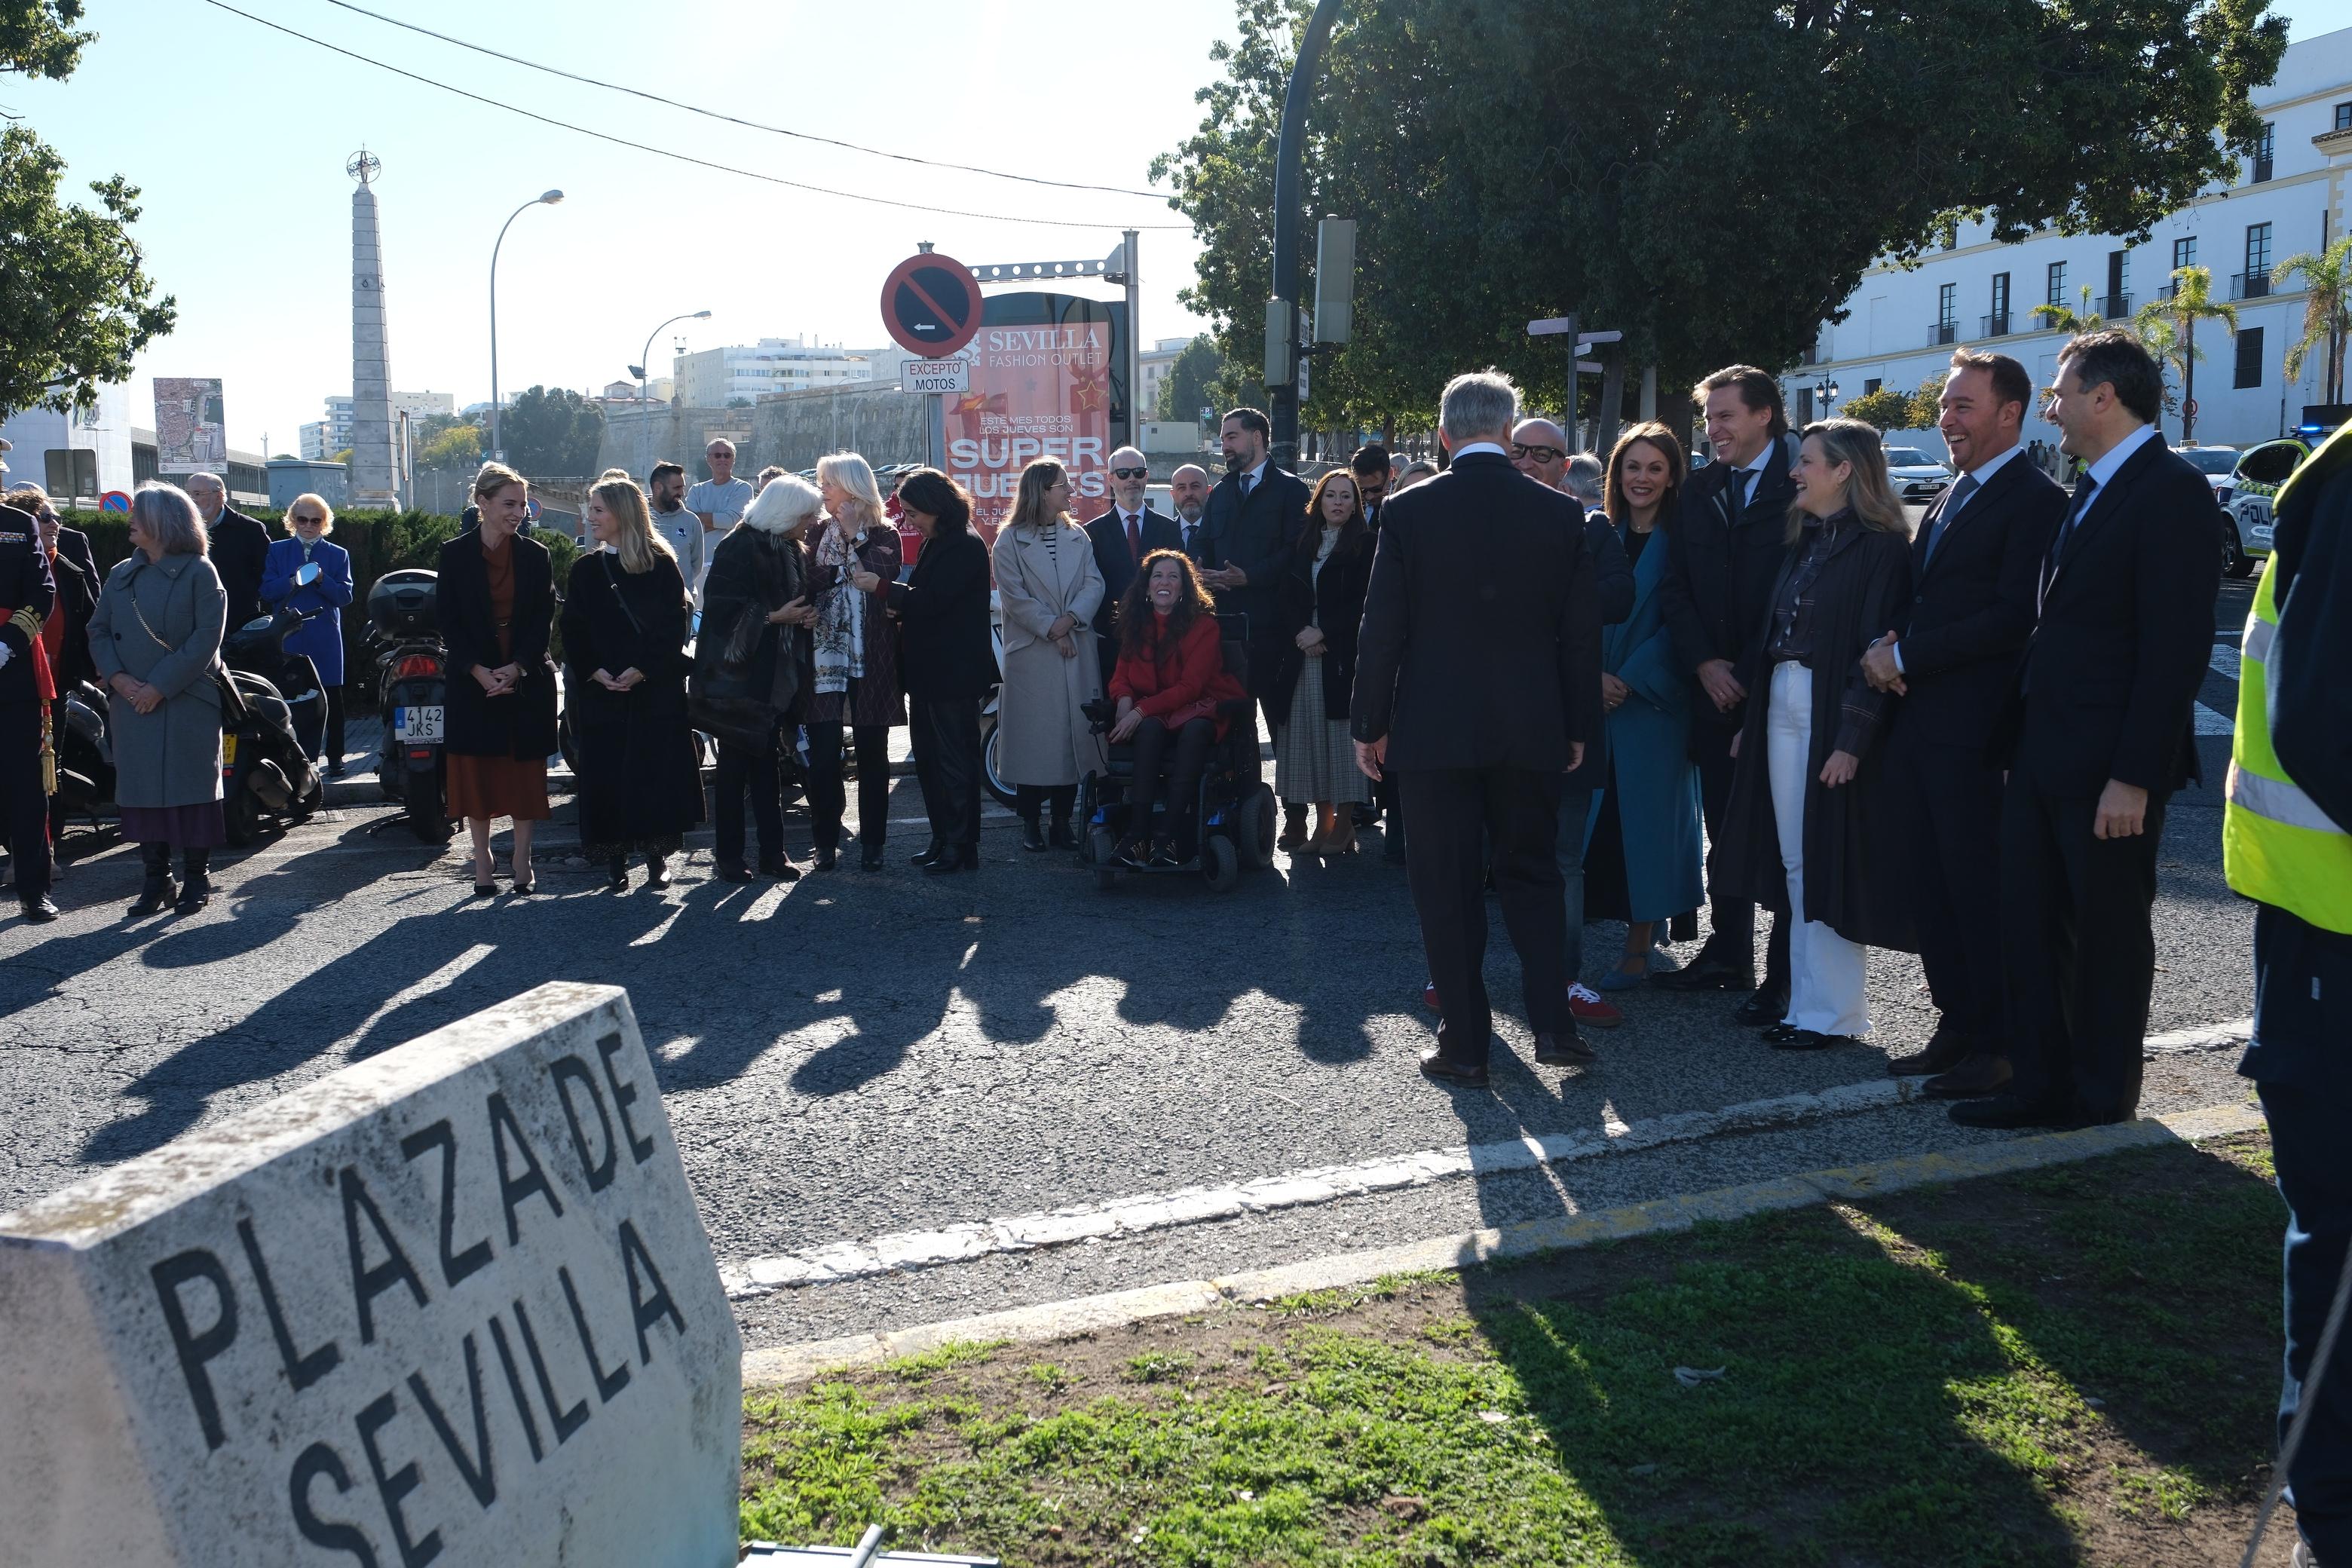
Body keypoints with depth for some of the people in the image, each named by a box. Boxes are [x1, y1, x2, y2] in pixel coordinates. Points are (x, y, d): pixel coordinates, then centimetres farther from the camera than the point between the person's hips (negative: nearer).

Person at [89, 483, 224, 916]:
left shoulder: (199, 573, -4)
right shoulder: (121, 575, 13)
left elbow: (207, 638, -11)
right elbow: (98, 630, 11)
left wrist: (160, 686, -15)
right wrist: (118, 677, -8)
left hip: (187, 704, -5)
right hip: (132, 704, 5)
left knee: (191, 790, -1)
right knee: (141, 790, 5)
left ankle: (196, 880, 7)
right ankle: (156, 879, 13)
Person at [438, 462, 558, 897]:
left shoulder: (536, 556, 4)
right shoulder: (455, 554, 1)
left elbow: (544, 620, 0)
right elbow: (448, 622, -2)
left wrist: (516, 668, -13)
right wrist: (479, 672, -14)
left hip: (527, 679, 1)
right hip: (472, 681, -1)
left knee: (525, 772, 2)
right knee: (476, 774, 1)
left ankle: (523, 863, 11)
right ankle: (482, 866, 11)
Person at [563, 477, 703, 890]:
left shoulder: (662, 566, 0)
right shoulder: (585, 570, 10)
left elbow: (673, 626, -6)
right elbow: (573, 632, 6)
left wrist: (642, 670, -15)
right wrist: (594, 672, -9)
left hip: (656, 689, -3)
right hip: (600, 693, 3)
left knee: (656, 770, -2)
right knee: (605, 775, 1)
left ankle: (657, 856, 7)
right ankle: (615, 858, 9)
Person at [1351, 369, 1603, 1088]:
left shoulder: (1410, 510, -7)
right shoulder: (1560, 512, -1)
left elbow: (1382, 628, -6)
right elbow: (1581, 631, 3)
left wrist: (1369, 725, 3)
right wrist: (1577, 727, 11)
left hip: (1434, 729, -2)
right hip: (1532, 730, 2)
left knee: (1447, 888, 6)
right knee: (1532, 874, 17)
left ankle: (1464, 1045, 11)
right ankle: (1553, 1026, 13)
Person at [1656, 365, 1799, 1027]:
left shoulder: (1802, 484, -7)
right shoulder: (1700, 491, 10)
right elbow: (1675, 588, 9)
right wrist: (1704, 663, -3)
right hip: (1717, 689, 5)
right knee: (1724, 830, 13)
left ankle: (1785, 978, 5)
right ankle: (1728, 954, 24)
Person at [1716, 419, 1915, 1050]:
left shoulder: (1881, 547, -10)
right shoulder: (1804, 540, 14)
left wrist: (1853, 738, -21)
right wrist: (1749, 719, 11)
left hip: (1836, 716, -8)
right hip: (1782, 707, 8)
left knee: (1828, 867, -2)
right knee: (1795, 864, 10)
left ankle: (1834, 1013, 8)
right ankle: (1808, 1002, 17)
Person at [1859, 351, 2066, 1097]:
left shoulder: (2035, 499, -10)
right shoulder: (1948, 499, 18)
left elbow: (2013, 617, -19)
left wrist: (1904, 657, -15)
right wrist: (1887, 644, -2)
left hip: (1974, 727, -8)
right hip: (1917, 720, 8)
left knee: (1978, 887, -2)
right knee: (1932, 884, 12)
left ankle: (1997, 1046, 8)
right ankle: (1956, 1026, 23)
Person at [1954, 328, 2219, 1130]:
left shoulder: (2172, 492, -14)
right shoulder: (2088, 492, 14)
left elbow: (2177, 644, -19)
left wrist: (2134, 775, -22)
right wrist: (2018, 732, 11)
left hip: (2106, 764, -9)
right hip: (2040, 755, 9)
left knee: (2109, 930, 6)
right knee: (2031, 923, 12)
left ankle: (2103, 1095, 19)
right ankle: (2040, 1084, 22)